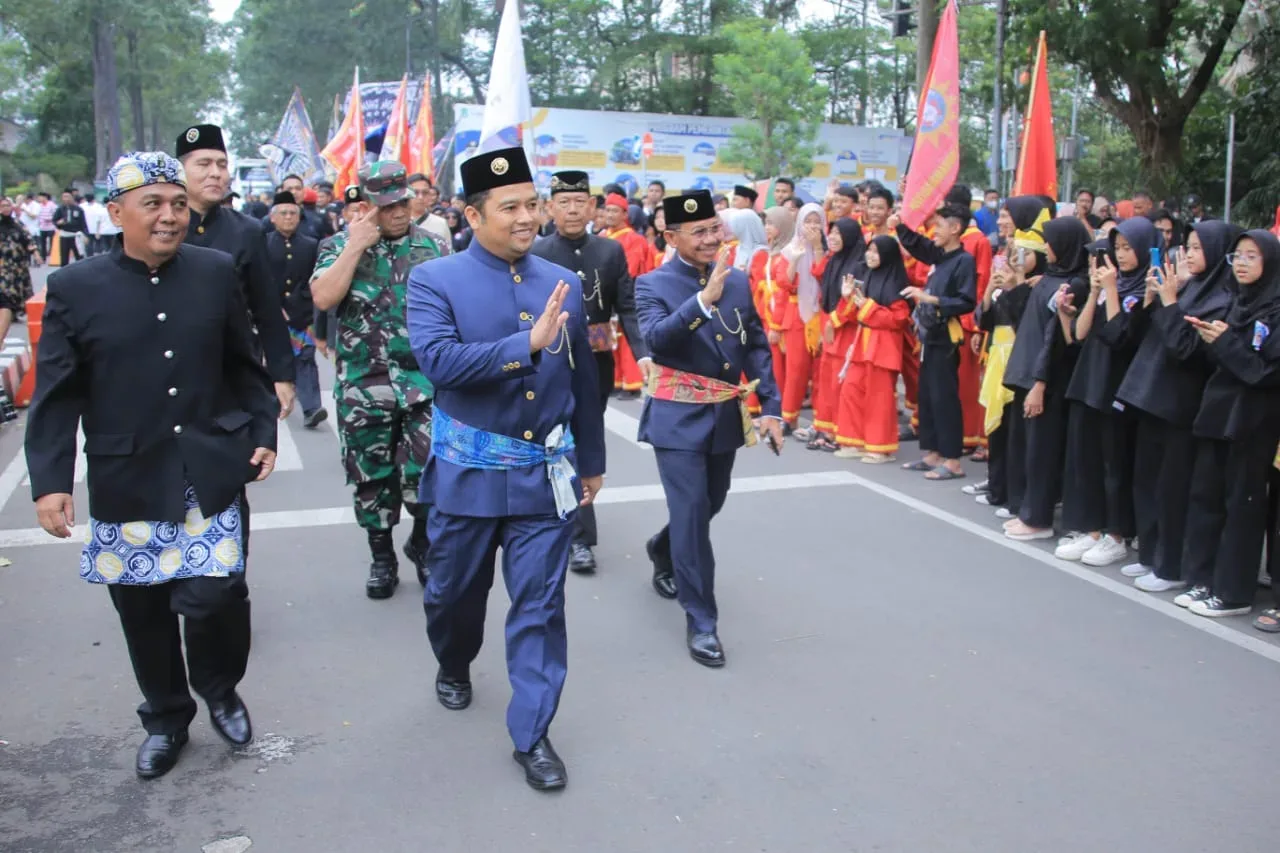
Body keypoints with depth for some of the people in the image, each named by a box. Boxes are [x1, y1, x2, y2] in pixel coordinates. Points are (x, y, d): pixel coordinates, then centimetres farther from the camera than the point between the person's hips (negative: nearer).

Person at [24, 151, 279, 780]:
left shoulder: (216, 272, 1)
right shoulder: (75, 288, -3)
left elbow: (243, 366, 10)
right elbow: (55, 396, -2)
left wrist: (263, 433, 5)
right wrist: (50, 481, -8)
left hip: (212, 477, 0)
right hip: (127, 486, 0)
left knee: (213, 595, -7)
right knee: (143, 612, 11)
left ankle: (220, 690, 25)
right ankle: (165, 718, 36)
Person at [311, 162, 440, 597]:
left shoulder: (430, 245, 5)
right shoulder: (341, 245, 1)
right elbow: (323, 298, -16)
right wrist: (356, 245, -15)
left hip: (425, 382, 0)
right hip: (363, 385, 0)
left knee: (427, 474, -5)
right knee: (372, 476, 10)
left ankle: (421, 543, 21)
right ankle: (382, 556, 28)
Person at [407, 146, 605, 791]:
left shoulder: (564, 283, 4)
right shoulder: (435, 281, -6)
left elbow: (583, 381, 10)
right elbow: (439, 360, -23)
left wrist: (590, 462, 15)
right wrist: (527, 343, -28)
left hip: (546, 473, 2)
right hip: (469, 472, -1)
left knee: (540, 604, 3)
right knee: (454, 590, 18)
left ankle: (531, 733, 15)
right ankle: (454, 667, 49)